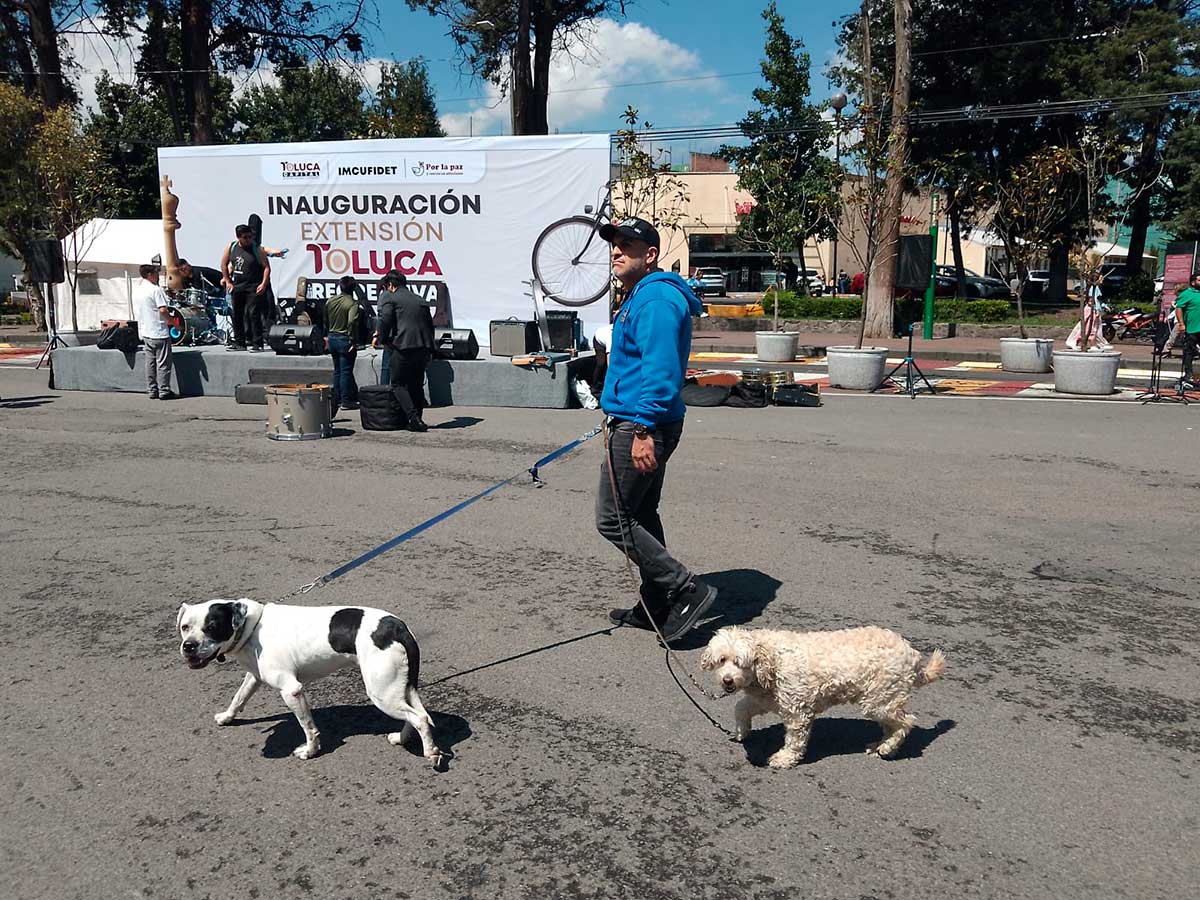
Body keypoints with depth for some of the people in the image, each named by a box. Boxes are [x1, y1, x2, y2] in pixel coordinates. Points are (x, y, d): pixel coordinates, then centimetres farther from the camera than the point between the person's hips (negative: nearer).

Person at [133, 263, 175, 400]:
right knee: (163, 363, -2)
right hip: (159, 332, -8)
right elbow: (163, 310, -20)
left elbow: (137, 311, 16)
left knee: (150, 362, 11)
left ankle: (152, 390, 12)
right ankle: (164, 391, -1)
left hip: (145, 332, 8)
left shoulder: (137, 291, 12)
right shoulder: (156, 290, -12)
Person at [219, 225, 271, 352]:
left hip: (253, 287, -5)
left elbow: (266, 267, -7)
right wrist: (228, 281, 9)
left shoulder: (257, 250, -6)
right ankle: (239, 343, 20)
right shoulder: (231, 247, 5)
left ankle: (257, 344, -10)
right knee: (237, 315, 10)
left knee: (253, 314, -12)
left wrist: (263, 284, -17)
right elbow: (224, 264, 15)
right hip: (236, 287, 5)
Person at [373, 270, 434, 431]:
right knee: (417, 385, 15)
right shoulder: (420, 300, 22)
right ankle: (418, 420, 14)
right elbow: (430, 325, 21)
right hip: (424, 347, 6)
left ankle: (413, 417, -12)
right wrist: (429, 350, 24)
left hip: (404, 346, -6)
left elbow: (385, 320, -8)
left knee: (398, 383, 3)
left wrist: (380, 338, 8)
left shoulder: (389, 298, 4)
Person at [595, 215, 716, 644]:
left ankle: (687, 590, -1)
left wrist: (645, 431, -27)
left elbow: (659, 370, -25)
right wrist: (618, 419, 27)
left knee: (613, 520, -6)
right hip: (639, 425, 11)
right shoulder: (639, 296, 17)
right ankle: (656, 606, 26)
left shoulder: (656, 298, -17)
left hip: (639, 428, -11)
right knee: (640, 516, 17)